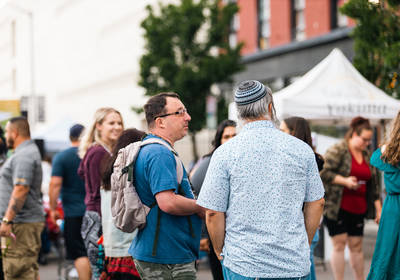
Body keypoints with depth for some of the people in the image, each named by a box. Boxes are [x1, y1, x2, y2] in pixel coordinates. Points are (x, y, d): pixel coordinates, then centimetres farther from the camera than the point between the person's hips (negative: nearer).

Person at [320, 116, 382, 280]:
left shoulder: (367, 155, 14)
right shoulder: (337, 151, -7)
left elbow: (373, 183, 18)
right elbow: (323, 172, -14)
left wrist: (378, 207, 15)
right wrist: (345, 181, -22)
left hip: (358, 209, 6)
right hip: (337, 208, -6)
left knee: (356, 247, 10)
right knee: (339, 244, -4)